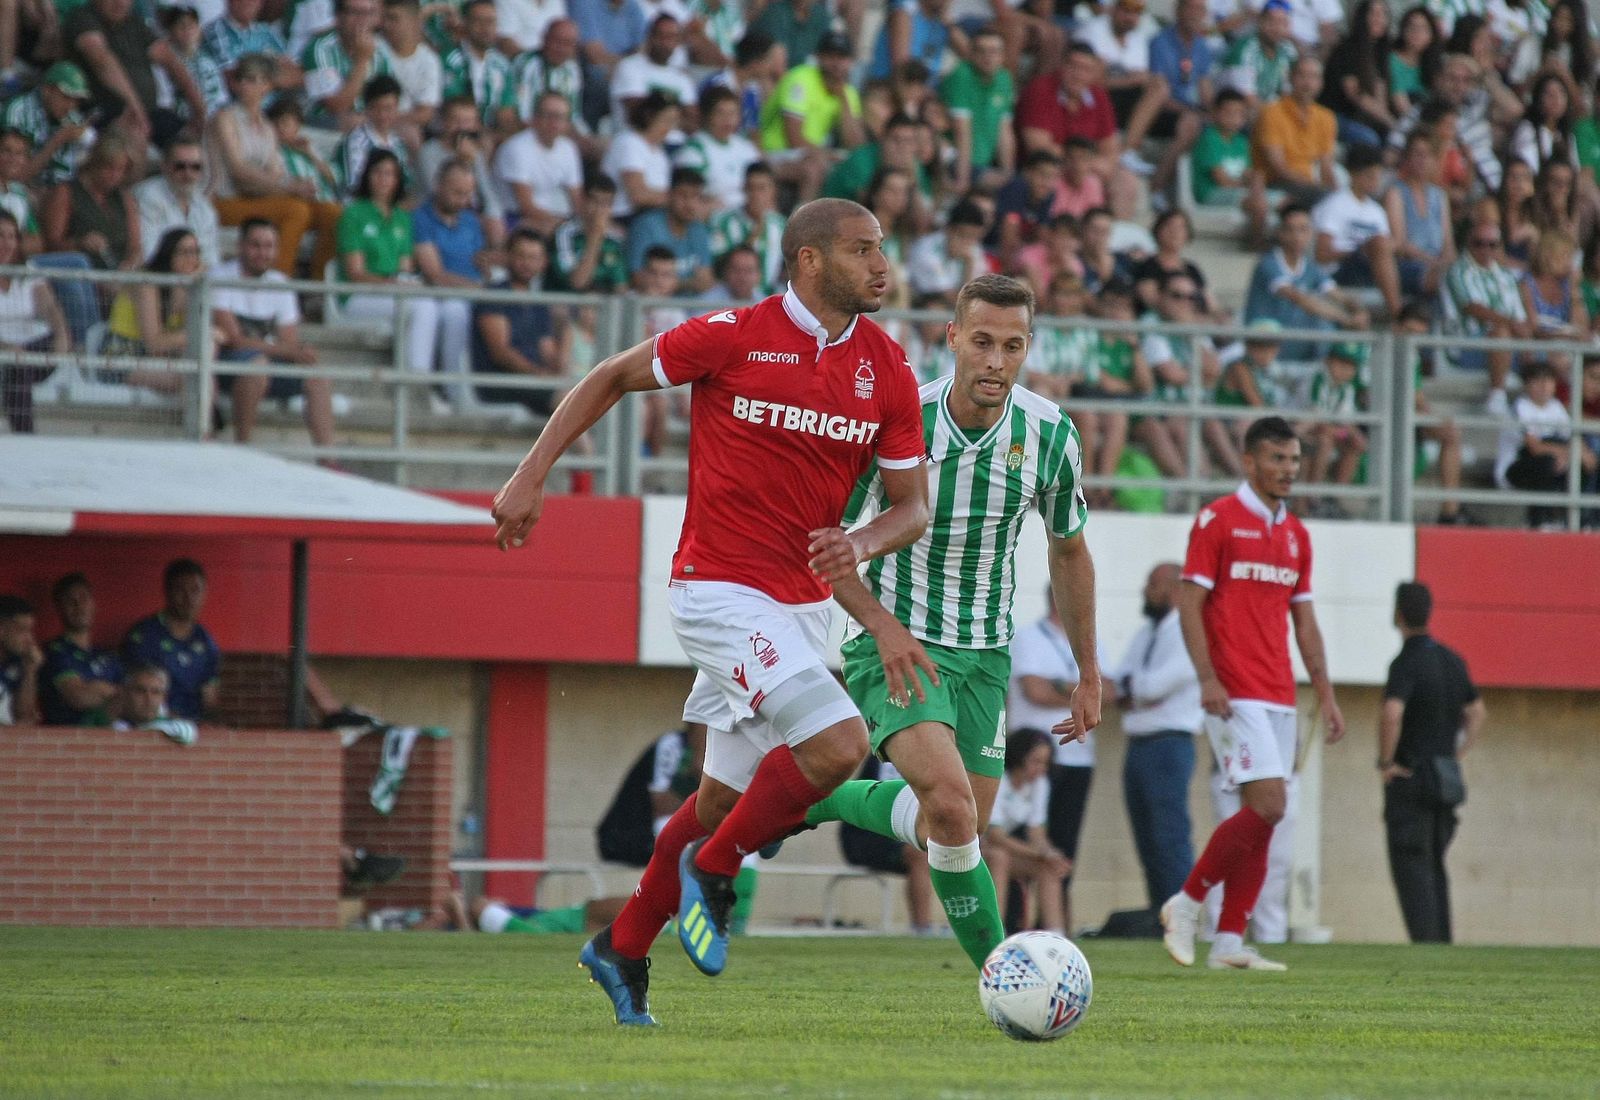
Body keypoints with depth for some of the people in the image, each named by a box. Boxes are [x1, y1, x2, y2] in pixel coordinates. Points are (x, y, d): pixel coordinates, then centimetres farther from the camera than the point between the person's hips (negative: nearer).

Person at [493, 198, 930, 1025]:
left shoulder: (886, 371, 3)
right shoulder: (733, 337, -10)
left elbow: (912, 504, 8)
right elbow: (612, 378, 3)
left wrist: (863, 544, -15)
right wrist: (530, 477, 0)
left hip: (801, 602, 6)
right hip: (721, 590, -6)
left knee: (725, 796, 13)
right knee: (837, 744, -22)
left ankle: (622, 950, 31)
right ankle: (713, 871, 0)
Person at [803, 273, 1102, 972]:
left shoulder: (1050, 434, -7)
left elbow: (1069, 551, 10)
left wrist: (1088, 673, 12)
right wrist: (882, 624, -23)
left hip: (985, 652, 5)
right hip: (896, 643, -5)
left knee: (962, 828, 9)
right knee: (951, 802, -26)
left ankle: (819, 801, 33)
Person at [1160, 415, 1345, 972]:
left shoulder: (1295, 534, 16)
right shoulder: (1218, 520, -4)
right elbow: (1190, 602, -8)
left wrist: (1326, 695, 14)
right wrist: (1207, 678, -18)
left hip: (1279, 696, 7)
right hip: (1235, 693, -7)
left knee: (1262, 818, 3)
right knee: (1267, 805, -17)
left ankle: (1229, 941, 6)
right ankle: (1187, 901, -3)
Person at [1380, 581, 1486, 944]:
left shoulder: (1406, 663, -15)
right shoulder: (1452, 660, 10)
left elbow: (1391, 713, -31)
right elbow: (1478, 712, 21)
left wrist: (1386, 761, -18)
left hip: (1408, 778, -7)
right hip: (1446, 780, 7)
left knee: (1411, 867, -6)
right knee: (1434, 866, 15)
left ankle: (1425, 942, -14)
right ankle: (1442, 941, 11)